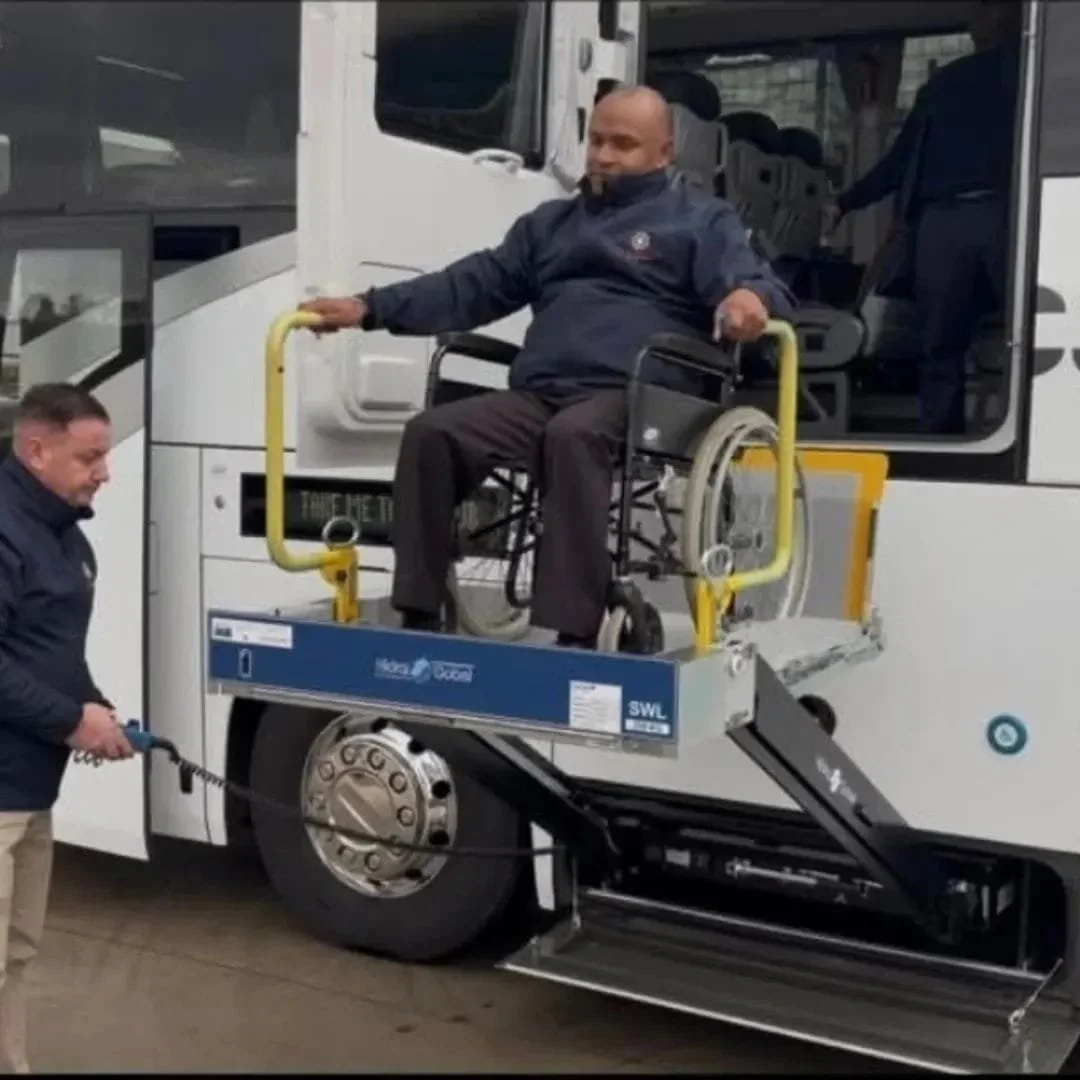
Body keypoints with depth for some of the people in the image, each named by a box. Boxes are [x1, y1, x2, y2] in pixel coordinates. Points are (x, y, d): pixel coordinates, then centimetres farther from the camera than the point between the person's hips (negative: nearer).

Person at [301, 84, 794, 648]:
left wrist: (749, 298, -31)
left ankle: (574, 634, -40)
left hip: (635, 397, -5)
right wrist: (369, 308, 16)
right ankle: (419, 618, -18)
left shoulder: (702, 221, 14)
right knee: (431, 432, -19)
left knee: (573, 437, -39)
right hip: (537, 395, 5)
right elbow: (476, 284, 28)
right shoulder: (552, 222, 31)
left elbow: (752, 281, -3)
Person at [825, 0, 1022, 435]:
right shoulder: (943, 82, 29)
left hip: (1005, 213, -3)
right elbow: (902, 157, 28)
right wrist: (844, 203, 25)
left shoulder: (1027, 67, 17)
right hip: (942, 219, 4)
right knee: (939, 346, -2)